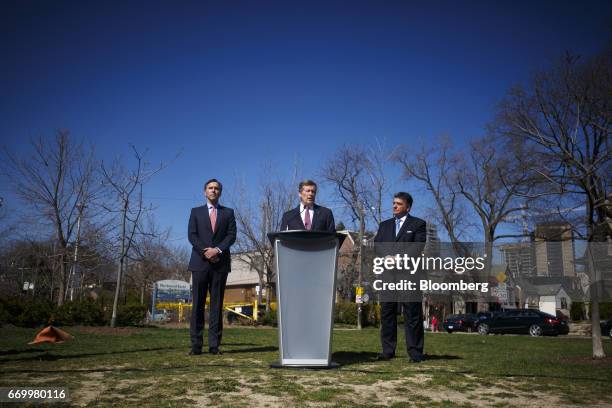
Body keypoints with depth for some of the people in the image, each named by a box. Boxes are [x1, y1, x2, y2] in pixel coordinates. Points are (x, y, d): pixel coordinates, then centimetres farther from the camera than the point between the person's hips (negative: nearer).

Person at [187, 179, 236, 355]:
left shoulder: (228, 213, 14)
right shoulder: (196, 212, 14)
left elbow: (231, 235, 3)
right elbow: (192, 235, 2)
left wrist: (218, 250, -13)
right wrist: (206, 251, -12)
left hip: (220, 263, 0)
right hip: (200, 262, 0)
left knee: (217, 304, 0)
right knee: (198, 303, -2)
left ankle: (214, 345, 2)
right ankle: (196, 345, 0)